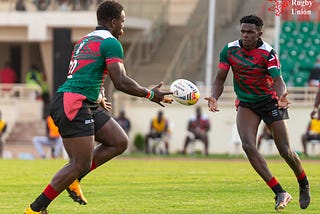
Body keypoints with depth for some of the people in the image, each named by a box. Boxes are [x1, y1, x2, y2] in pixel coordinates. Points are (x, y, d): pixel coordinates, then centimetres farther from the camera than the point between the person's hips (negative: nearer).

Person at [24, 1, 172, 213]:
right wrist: (150, 94, -3)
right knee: (81, 164, -8)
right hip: (73, 105, -10)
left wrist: (99, 99, 44)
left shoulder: (84, 41, 22)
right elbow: (121, 82, -15)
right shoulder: (111, 43, -7)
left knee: (120, 142, 10)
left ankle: (73, 179, 12)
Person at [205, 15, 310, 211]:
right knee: (248, 145, -22)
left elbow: (278, 80, -23)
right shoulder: (229, 50, -7)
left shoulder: (268, 52, -16)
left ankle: (304, 185, 27)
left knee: (285, 150, -5)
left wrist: (281, 96, -45)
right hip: (246, 104, 3)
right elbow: (220, 79, -2)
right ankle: (280, 193, -19)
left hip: (270, 101, -2)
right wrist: (214, 98, -22)